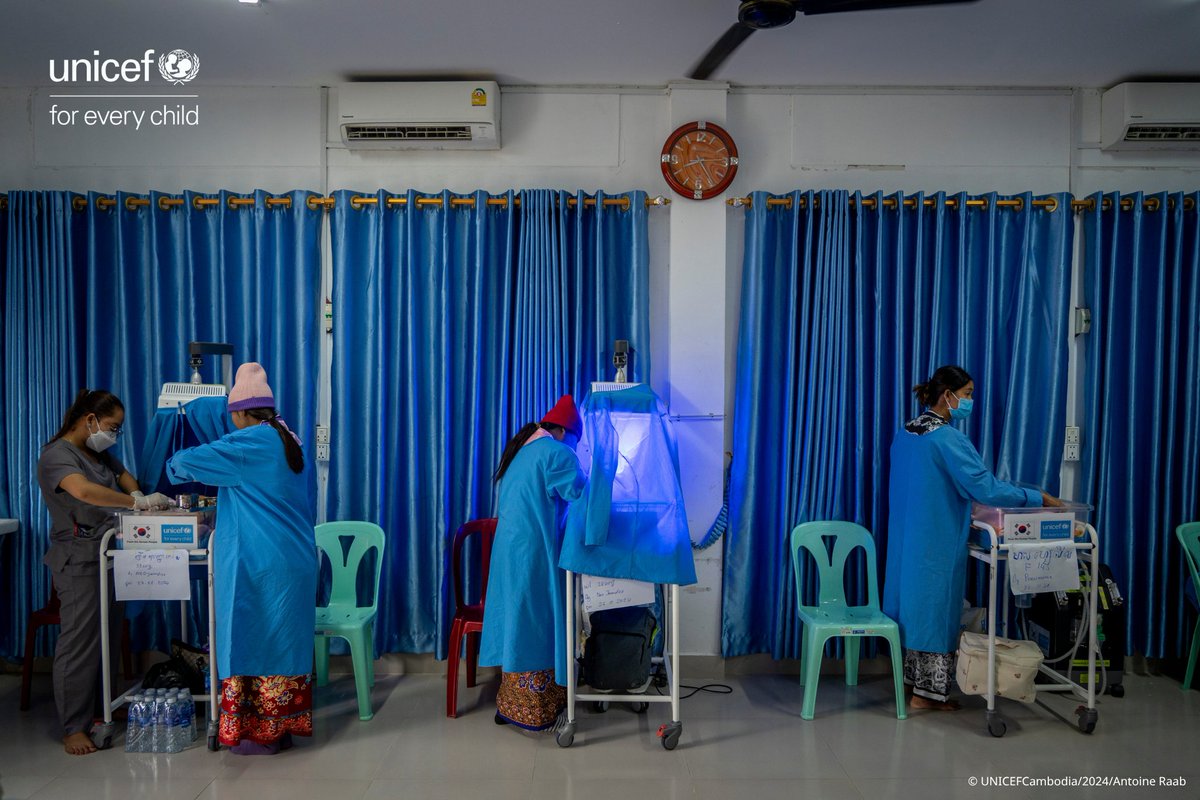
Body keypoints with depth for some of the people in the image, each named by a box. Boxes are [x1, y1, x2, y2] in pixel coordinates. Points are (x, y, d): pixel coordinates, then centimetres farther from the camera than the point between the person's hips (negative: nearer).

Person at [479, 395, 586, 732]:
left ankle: (511, 704, 19)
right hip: (535, 554, -8)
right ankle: (534, 713, 6)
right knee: (537, 625, -1)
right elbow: (582, 495, -13)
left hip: (508, 551, 9)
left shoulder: (520, 450, 17)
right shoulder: (557, 453, -10)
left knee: (517, 622, 13)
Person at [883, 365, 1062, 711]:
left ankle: (910, 676, 27)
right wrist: (1039, 498, -12)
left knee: (913, 603, 16)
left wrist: (963, 511, 22)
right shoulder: (948, 439, -18)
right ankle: (927, 692, 11)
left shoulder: (906, 433, 8)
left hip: (906, 536, 8)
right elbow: (985, 487, -21)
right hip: (937, 542, -8)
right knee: (935, 608, 2)